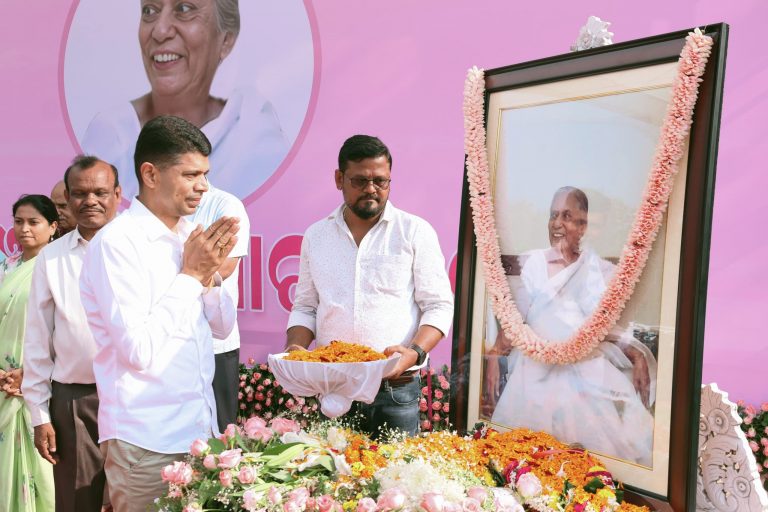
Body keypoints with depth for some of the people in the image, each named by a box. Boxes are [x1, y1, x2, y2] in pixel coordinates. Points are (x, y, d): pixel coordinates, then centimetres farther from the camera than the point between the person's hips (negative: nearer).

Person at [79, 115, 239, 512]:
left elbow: (222, 327, 12)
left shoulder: (190, 237, 6)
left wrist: (209, 274, -6)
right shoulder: (117, 241, -15)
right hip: (146, 442, -6)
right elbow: (139, 349, -22)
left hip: (201, 428, 7)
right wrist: (190, 275, -14)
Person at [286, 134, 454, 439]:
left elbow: (439, 306, -1)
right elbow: (305, 307, 15)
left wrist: (415, 352, -18)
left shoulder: (415, 231, 0)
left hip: (395, 390, -2)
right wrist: (296, 348, -4)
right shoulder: (316, 235, 10)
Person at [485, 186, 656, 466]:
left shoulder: (600, 269, 9)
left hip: (590, 374, 1)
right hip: (540, 374, 0)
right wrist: (493, 357, -5)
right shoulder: (534, 263, 8)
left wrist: (637, 355, -5)